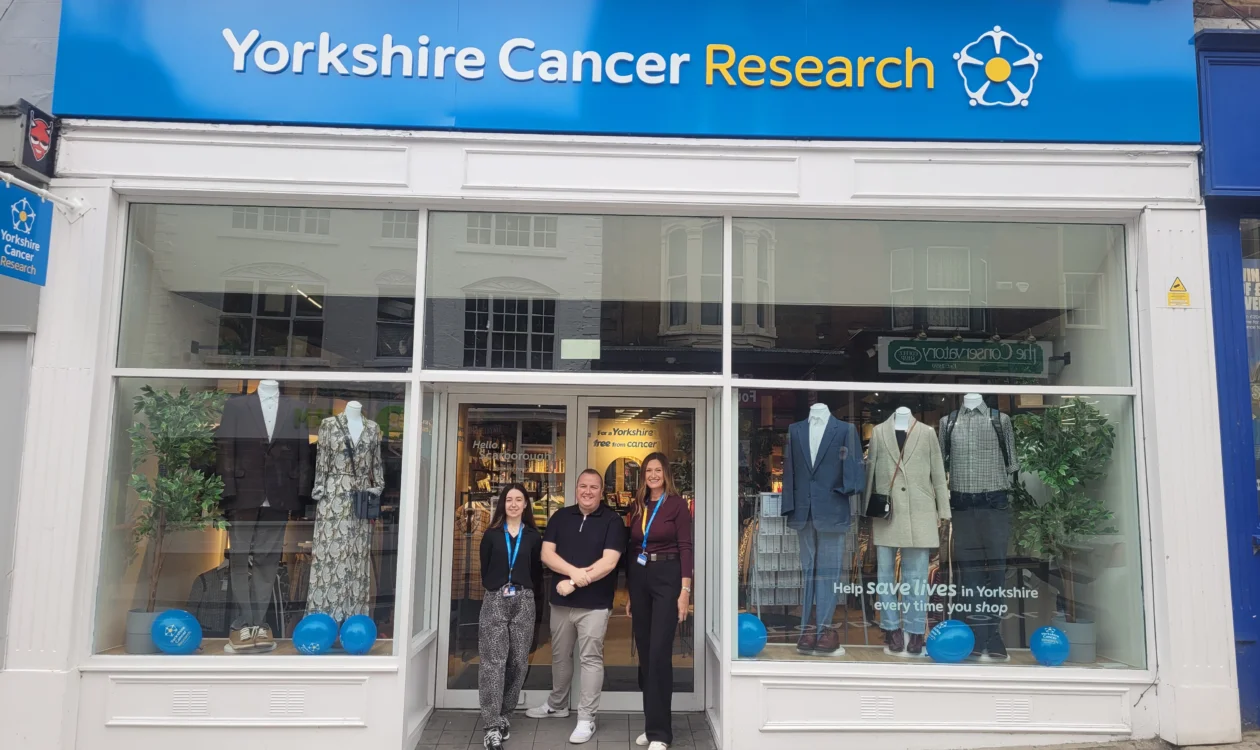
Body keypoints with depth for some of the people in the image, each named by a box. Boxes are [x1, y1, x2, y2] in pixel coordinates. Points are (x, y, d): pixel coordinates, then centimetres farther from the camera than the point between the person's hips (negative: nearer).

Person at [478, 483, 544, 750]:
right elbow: (485, 569, 10)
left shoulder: (533, 536, 9)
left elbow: (537, 572, 10)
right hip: (495, 600, -1)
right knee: (493, 661, -8)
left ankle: (502, 715, 20)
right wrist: (494, 590, 5)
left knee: (518, 661, 4)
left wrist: (525, 591, 1)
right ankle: (493, 725, -8)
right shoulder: (491, 534, 8)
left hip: (523, 602, 1)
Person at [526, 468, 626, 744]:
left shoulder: (612, 520, -5)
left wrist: (574, 583, -17)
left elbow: (609, 561, -15)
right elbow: (546, 554, -1)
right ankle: (557, 705, 37)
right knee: (560, 656, 18)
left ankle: (586, 719, 8)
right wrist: (573, 571, -18)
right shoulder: (560, 517, 6)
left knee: (591, 659, 0)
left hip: (595, 603, -4)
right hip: (561, 601, 4)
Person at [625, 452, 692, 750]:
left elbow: (685, 547, -8)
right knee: (644, 653, 9)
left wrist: (685, 590, -15)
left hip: (667, 577, -6)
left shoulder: (677, 504, -4)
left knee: (659, 653, -9)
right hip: (639, 579, 6)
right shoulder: (637, 506, 11)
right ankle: (651, 724, 21)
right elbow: (631, 549, 14)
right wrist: (629, 593, 15)